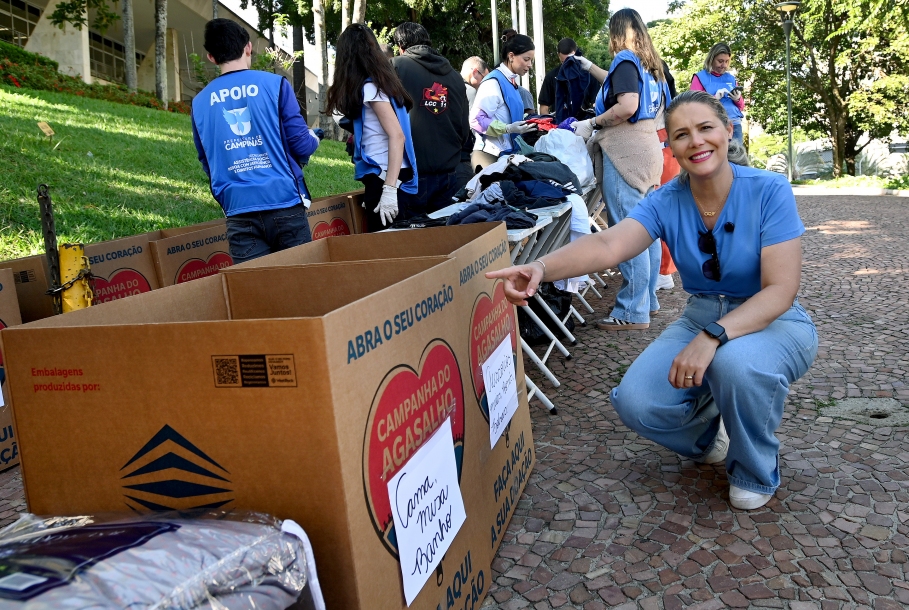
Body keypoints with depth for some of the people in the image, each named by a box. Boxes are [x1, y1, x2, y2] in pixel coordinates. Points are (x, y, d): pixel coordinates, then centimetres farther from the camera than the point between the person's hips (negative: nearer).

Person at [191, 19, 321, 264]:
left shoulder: (200, 102, 8)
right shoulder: (275, 84, -2)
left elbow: (206, 163, 16)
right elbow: (302, 146, -4)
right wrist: (313, 138, 19)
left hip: (238, 210, 2)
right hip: (284, 202, -2)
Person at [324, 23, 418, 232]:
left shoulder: (370, 87, -10)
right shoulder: (381, 80, 15)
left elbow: (397, 136, -18)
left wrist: (389, 189, -23)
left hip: (384, 175, -9)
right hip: (388, 174, 9)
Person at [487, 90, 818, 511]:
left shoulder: (769, 191, -17)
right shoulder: (667, 201, -9)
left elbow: (780, 291, -24)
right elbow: (608, 244, -28)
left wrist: (713, 336, -40)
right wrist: (542, 267, -49)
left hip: (772, 322, -3)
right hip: (701, 317, 4)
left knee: (737, 362, -39)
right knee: (636, 402, -20)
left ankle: (756, 472, -6)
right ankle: (712, 434, 16)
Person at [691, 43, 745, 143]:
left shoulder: (731, 78, 17)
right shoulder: (700, 77, 4)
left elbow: (741, 107, 22)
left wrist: (737, 99, 0)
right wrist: (714, 98, -15)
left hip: (734, 124, 5)